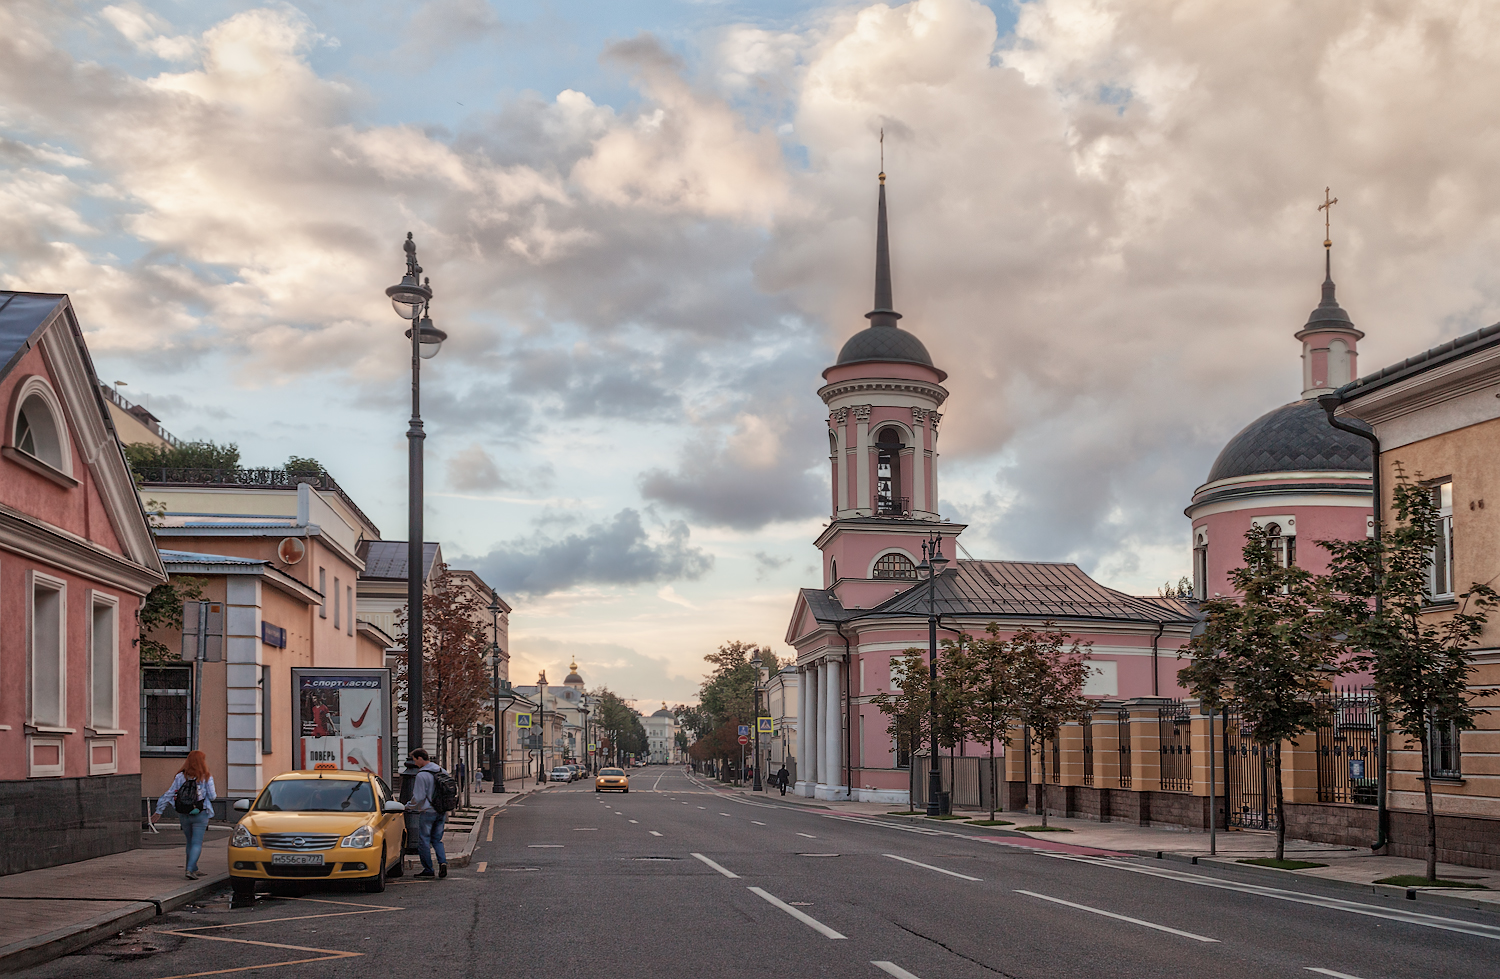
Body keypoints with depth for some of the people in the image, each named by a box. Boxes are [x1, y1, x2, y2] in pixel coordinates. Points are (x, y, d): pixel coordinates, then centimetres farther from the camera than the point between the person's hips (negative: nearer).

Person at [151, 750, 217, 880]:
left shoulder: (180, 777, 1)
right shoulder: (206, 778, -7)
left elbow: (169, 794, 1)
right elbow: (212, 796, -5)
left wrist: (159, 811, 7)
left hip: (183, 815, 4)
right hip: (200, 815, -3)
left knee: (190, 842, 17)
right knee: (197, 843, -1)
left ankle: (194, 869, 22)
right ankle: (190, 870, -15)